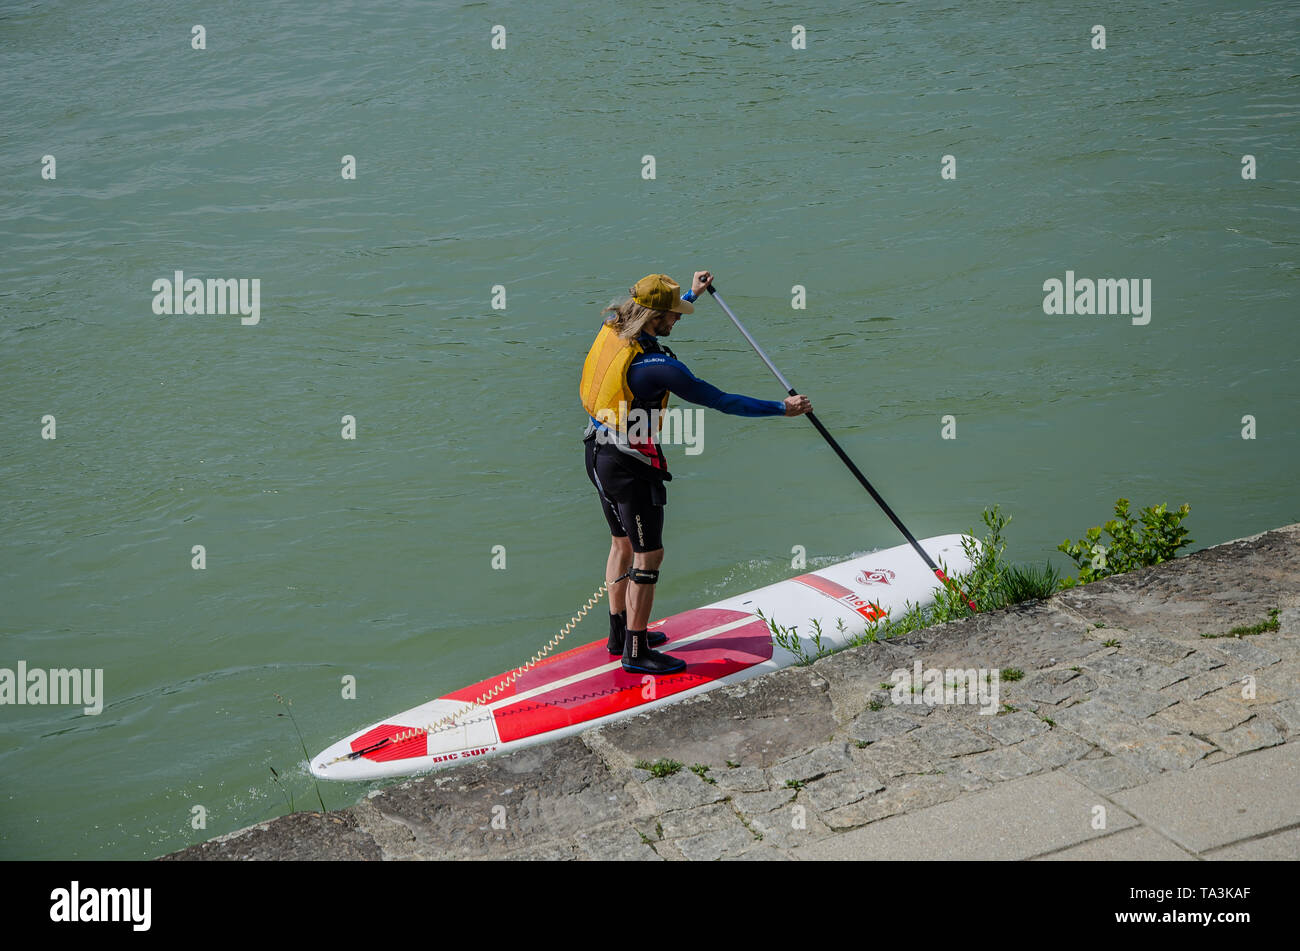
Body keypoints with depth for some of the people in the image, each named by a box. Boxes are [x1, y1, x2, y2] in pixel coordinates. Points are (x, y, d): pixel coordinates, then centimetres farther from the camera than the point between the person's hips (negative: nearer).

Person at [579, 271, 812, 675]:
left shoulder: (612, 330, -2)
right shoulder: (655, 365, -27)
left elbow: (655, 320, 23)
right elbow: (720, 400, -22)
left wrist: (692, 293, 37)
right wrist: (782, 408, -13)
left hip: (599, 453, 10)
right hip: (631, 465, -9)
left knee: (622, 542, 22)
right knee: (648, 555, 2)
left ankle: (619, 633, 35)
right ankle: (636, 652, 9)